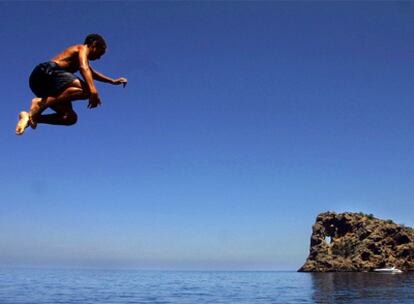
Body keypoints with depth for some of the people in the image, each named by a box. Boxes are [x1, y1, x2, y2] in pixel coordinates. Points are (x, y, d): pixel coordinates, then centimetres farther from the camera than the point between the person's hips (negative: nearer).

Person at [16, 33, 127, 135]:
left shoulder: (80, 55, 34)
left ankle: (32, 116, -7)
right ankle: (41, 103, -30)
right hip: (47, 72, -10)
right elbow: (84, 68, -17)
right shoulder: (83, 48, 4)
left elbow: (91, 73, 51)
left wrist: (113, 81, 51)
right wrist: (93, 89, -32)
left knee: (70, 118, 2)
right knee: (86, 90, -29)